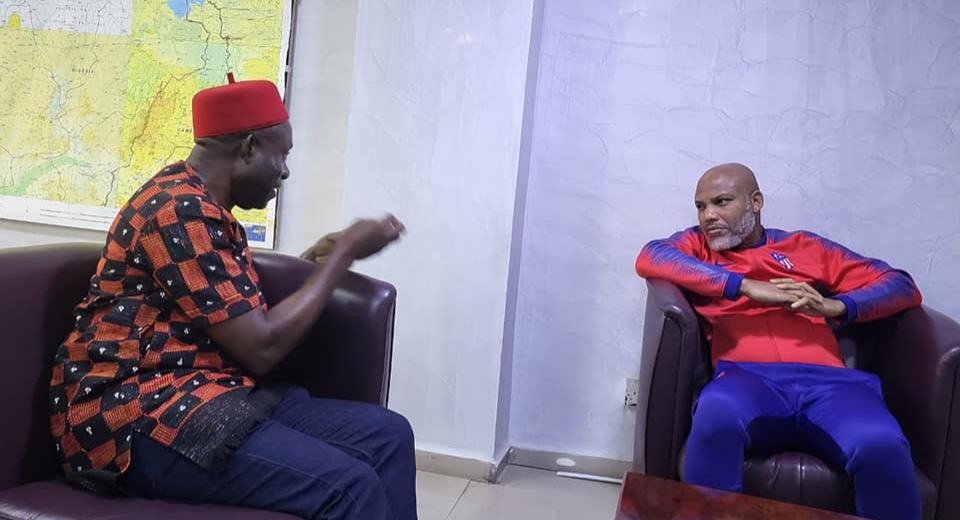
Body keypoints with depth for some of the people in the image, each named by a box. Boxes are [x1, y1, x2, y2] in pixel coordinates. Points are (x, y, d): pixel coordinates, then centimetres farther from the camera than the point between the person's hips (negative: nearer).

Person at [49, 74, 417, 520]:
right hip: (140, 419, -10)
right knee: (348, 484, -26)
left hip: (197, 398, 10)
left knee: (387, 434, -1)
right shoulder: (181, 212, -15)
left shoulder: (202, 207, 16)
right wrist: (345, 253, -8)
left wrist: (327, 253, 19)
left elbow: (248, 326, 17)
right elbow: (261, 348, -17)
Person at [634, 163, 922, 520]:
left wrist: (835, 306, -2)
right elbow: (649, 258, 1)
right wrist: (746, 286, -4)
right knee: (716, 414, -38)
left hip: (826, 381, 1)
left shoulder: (806, 247, 25)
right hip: (748, 378, -1)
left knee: (882, 446, -33)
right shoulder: (698, 245, 24)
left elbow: (902, 285, 20)